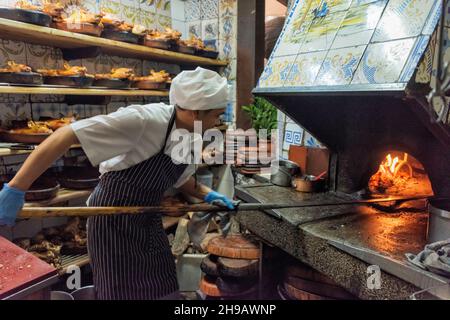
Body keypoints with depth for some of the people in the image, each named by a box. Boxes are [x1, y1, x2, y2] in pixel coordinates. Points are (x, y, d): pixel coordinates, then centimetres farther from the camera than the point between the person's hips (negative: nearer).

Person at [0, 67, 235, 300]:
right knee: (123, 291, 8)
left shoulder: (191, 137, -3)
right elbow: (66, 136, -32)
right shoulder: (143, 120, -29)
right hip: (114, 220, -7)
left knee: (161, 288, 15)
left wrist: (206, 194, 1)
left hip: (148, 220, 7)